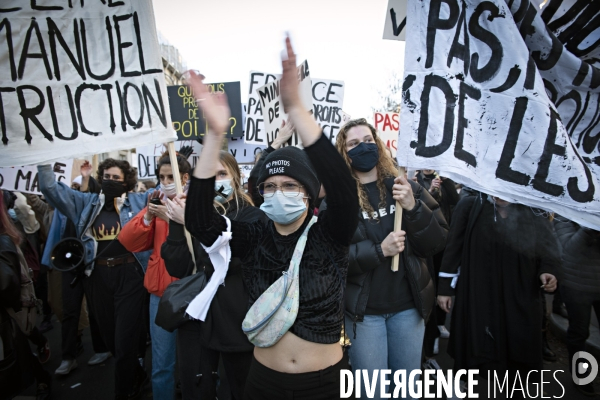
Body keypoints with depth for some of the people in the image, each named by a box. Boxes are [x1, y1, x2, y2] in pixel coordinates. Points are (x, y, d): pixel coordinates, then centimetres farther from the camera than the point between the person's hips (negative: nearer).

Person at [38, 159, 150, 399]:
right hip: (99, 276, 4)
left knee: (125, 339, 2)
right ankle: (136, 375, 41)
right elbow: (50, 188, 8)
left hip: (129, 274, -4)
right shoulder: (87, 203, 11)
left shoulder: (138, 201, 4)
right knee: (109, 338, 16)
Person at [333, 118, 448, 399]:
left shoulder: (406, 187, 0)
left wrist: (414, 208, -17)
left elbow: (437, 243, -2)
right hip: (362, 309, -3)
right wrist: (379, 251, -25)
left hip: (408, 305, 3)